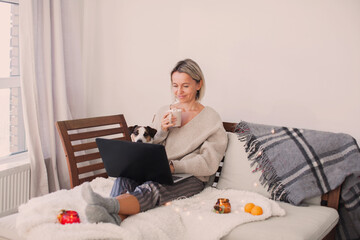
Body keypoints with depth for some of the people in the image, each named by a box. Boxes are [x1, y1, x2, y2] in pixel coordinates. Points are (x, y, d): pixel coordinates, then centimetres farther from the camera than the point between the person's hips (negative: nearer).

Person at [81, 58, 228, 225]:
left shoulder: (210, 118, 4)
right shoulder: (164, 112, 18)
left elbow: (209, 163, -7)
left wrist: (173, 166, -20)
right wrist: (162, 131, -4)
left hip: (189, 178, -4)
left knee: (152, 188, -37)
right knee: (125, 176, -30)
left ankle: (108, 204, -62)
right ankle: (114, 218, -58)